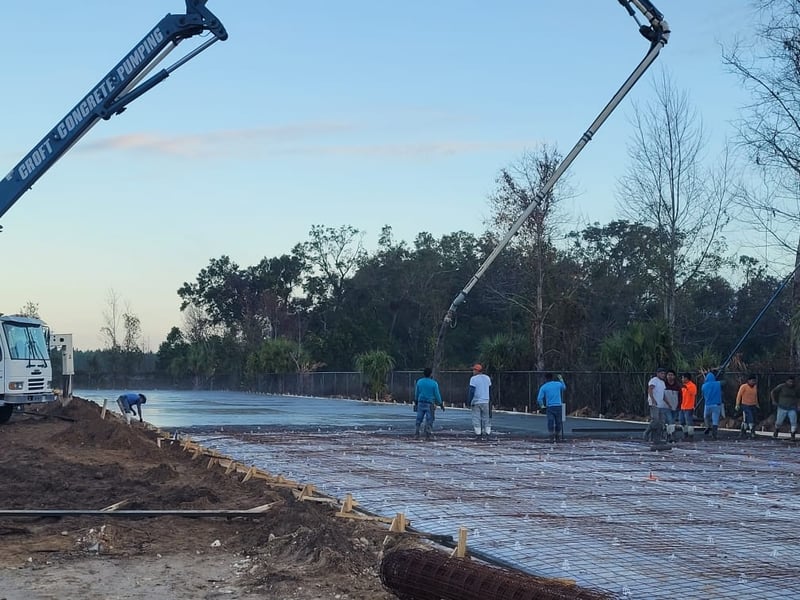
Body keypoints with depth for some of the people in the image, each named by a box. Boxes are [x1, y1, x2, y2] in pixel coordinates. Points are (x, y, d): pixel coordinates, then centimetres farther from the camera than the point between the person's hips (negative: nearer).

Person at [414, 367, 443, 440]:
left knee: (419, 420, 9)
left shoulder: (419, 382, 2)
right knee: (429, 421, 2)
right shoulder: (434, 383, -7)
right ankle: (427, 436, 0)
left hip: (421, 403, 3)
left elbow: (416, 393, 11)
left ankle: (416, 434, 6)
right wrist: (441, 404, 7)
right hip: (430, 404, -3)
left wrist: (416, 401, 25)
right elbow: (437, 395, -3)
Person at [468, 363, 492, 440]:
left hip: (476, 402, -5)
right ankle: (487, 434, 7)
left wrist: (470, 401, -8)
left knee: (476, 418, 0)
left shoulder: (473, 379, -10)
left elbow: (472, 391, -14)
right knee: (486, 418, 10)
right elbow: (490, 389, 16)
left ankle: (478, 434, -3)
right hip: (486, 402, 5)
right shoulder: (487, 378, 9)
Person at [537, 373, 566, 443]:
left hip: (550, 407, -2)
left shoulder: (543, 387, 0)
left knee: (550, 422, -3)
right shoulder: (558, 384, 7)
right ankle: (558, 437, 13)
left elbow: (539, 398, -6)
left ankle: (552, 437, -9)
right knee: (558, 422, 8)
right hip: (558, 406, 2)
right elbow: (564, 388, 30)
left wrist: (542, 406, 9)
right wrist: (561, 380, 42)